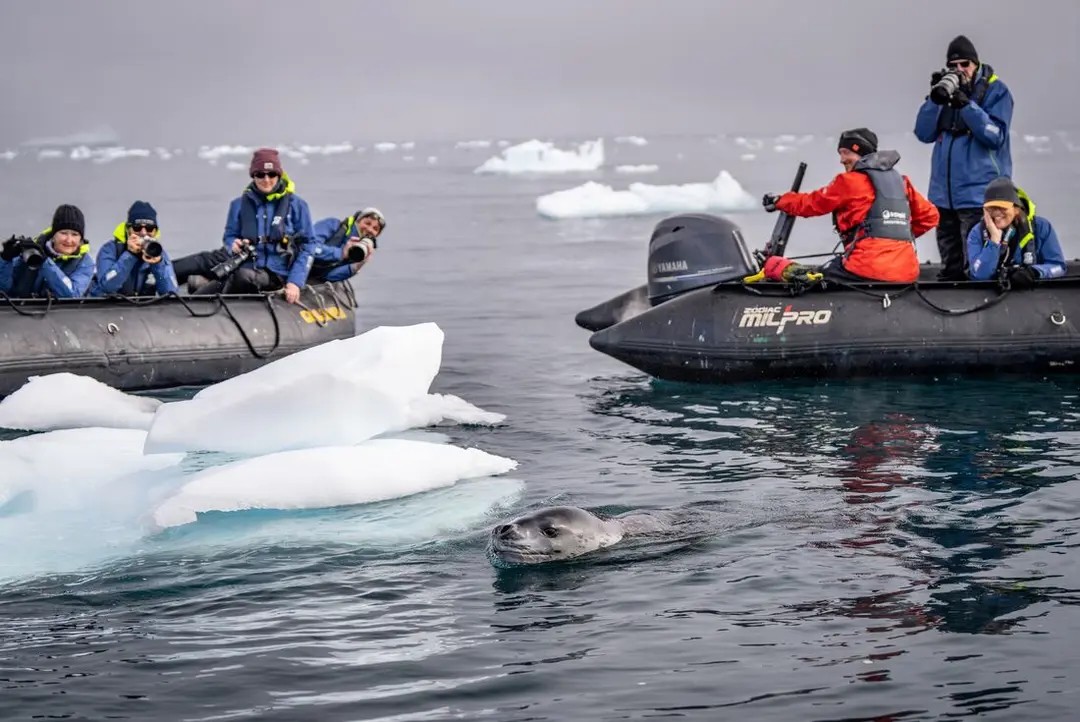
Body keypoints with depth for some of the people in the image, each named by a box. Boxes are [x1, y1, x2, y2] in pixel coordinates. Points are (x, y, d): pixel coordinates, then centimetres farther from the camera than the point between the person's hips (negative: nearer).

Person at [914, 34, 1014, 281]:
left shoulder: (995, 91, -2)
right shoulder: (946, 89, 12)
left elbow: (995, 136, -13)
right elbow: (924, 134, 5)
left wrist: (965, 104, -21)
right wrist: (935, 99, -9)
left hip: (977, 195, -6)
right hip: (944, 194, 6)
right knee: (950, 269, 13)